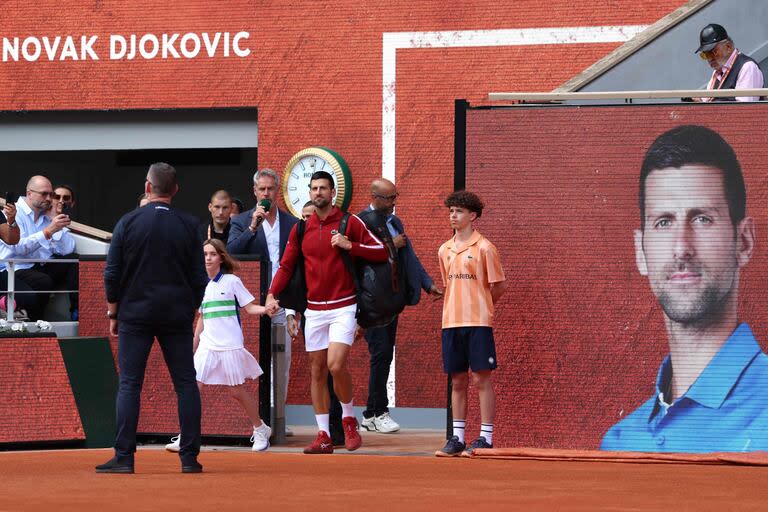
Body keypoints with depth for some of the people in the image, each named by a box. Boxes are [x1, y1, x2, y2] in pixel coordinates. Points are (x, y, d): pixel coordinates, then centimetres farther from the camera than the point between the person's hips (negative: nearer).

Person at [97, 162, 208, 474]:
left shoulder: (128, 223, -2)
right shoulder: (188, 225, 1)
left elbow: (112, 273, -1)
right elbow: (199, 277, 3)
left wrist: (113, 313, 9)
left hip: (135, 313, -1)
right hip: (177, 315, 1)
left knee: (129, 384, 0)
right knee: (186, 383, 5)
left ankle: (124, 457, -5)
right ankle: (190, 457, 2)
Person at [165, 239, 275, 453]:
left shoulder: (232, 281, -1)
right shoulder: (201, 286, 12)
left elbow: (250, 307, 0)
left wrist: (266, 308, -20)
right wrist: (193, 347, 22)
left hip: (230, 346, -4)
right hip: (207, 346, 4)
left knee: (237, 391, 2)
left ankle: (260, 429, 24)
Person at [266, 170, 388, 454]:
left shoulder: (349, 222, -2)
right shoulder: (301, 228, 9)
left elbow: (382, 251, -2)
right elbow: (286, 265, 8)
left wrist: (349, 245, -15)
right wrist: (272, 294, -7)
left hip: (343, 308, -4)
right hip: (314, 310, 5)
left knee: (336, 364, -19)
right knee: (317, 371, 5)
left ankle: (349, 418, 5)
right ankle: (323, 436, 9)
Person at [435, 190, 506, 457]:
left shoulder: (484, 247, -5)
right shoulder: (444, 250, 13)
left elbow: (499, 286, 0)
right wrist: (457, 308, 12)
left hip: (478, 323, -5)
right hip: (451, 322, 5)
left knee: (481, 379, -4)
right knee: (458, 381, 8)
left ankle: (486, 438, -2)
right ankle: (457, 438, 11)